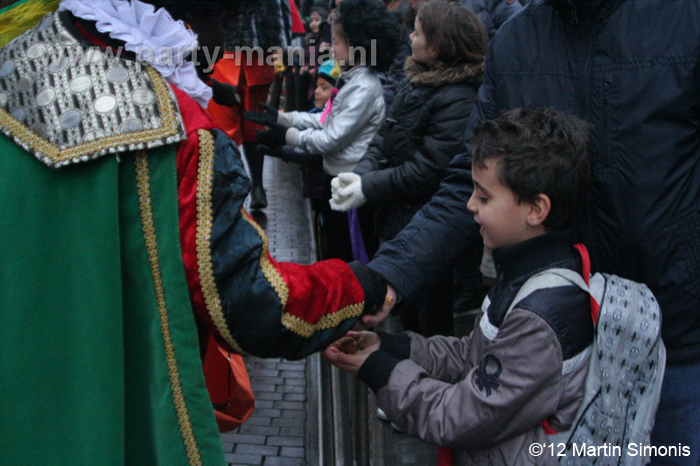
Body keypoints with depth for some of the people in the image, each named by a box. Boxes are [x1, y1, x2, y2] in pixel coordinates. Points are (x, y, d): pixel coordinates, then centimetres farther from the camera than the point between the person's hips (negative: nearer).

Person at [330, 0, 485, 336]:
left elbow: (428, 171, -25)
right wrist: (361, 173, -7)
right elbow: (385, 136, 10)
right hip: (398, 222, 9)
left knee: (433, 325, 6)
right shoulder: (415, 82, 7)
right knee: (407, 319, 24)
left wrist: (369, 188, -18)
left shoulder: (458, 100, -22)